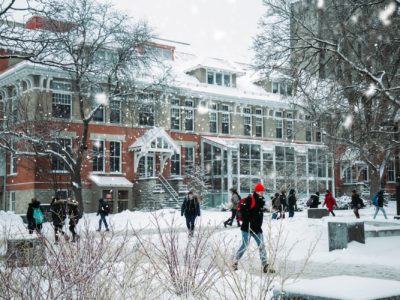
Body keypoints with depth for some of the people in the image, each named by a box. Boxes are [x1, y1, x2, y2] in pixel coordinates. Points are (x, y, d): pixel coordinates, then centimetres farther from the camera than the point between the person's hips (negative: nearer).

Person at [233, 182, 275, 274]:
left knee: (262, 246, 3)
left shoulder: (261, 201, 14)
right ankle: (235, 262, 12)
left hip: (257, 228, 7)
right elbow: (242, 210, -20)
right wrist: (247, 221, -23)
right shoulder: (250, 199, -12)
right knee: (245, 245, -4)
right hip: (247, 227, -7)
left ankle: (265, 266, 6)